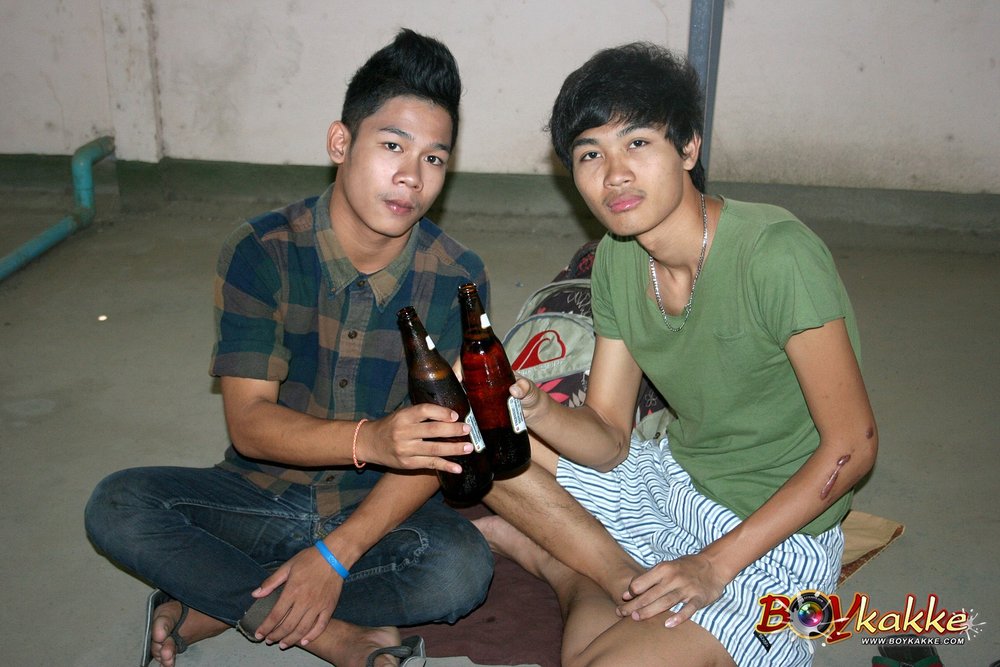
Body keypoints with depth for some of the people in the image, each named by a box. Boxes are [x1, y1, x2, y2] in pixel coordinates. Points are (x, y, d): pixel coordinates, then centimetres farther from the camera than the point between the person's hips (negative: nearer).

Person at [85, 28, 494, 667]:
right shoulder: (263, 251, -12)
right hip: (262, 494, 0)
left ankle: (216, 603, -16)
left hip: (377, 509, 0)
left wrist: (335, 554, -21)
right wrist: (371, 441, -37)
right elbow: (249, 422, -17)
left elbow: (437, 441, -11)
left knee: (463, 567, -30)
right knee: (117, 506, -23)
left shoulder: (458, 278, -10)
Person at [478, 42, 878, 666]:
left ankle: (584, 574, 3)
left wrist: (716, 564, -21)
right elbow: (609, 441, -3)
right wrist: (535, 409, -25)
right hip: (671, 478, 7)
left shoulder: (775, 253, -25)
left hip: (778, 534, -6)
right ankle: (626, 581, -3)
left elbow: (853, 445, -19)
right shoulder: (617, 259, -4)